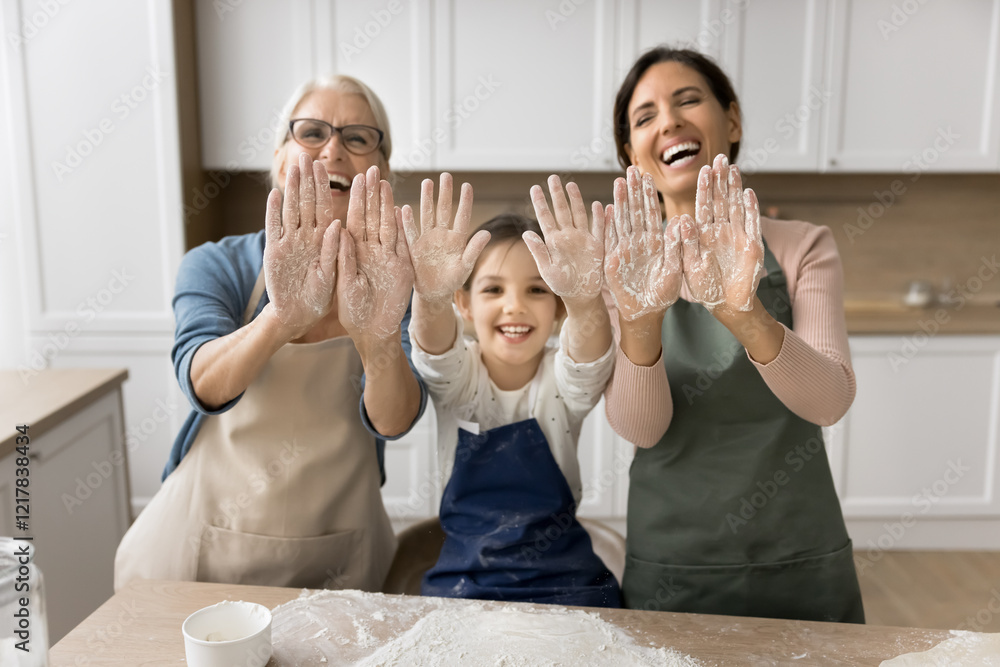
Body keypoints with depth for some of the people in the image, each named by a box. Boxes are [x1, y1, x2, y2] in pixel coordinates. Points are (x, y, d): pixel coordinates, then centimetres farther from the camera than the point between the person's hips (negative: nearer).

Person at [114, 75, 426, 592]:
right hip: (202, 550, 0)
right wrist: (282, 319, -48)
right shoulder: (215, 265, -8)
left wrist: (379, 340, -45)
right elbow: (203, 385, -28)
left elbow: (393, 423, -24)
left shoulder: (391, 282, -8)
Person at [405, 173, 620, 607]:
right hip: (461, 579, 0)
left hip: (564, 582, 0)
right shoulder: (456, 376, -4)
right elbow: (433, 352, -26)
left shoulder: (564, 378, -5)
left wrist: (586, 302, -49)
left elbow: (588, 362, -27)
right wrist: (430, 298, -48)